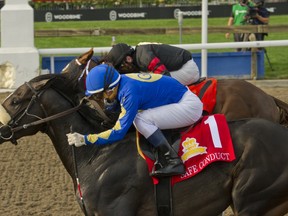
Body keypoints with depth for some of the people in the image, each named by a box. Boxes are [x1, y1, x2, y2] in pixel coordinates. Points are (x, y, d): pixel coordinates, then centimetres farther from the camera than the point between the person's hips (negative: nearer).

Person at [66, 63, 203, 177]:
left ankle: (174, 162, -21)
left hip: (189, 105, -10)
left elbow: (118, 133, -23)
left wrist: (85, 139, -19)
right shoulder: (123, 81, 0)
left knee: (141, 120, -20)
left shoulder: (130, 92, -25)